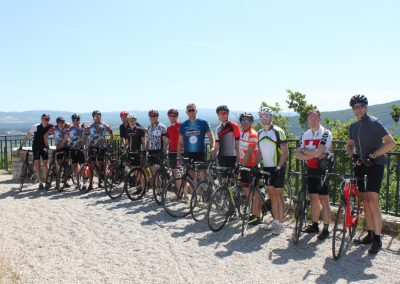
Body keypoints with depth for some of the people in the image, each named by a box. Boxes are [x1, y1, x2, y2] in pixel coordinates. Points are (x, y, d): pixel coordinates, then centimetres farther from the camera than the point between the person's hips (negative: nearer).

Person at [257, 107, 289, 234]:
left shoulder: (278, 131, -11)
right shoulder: (260, 133, 9)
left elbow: (285, 152, -12)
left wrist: (279, 167, -19)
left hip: (277, 168, -6)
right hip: (267, 168, 6)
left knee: (278, 195, -2)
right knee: (272, 194, 11)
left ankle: (281, 224, 5)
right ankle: (275, 221, 20)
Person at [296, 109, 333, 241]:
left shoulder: (325, 133, -11)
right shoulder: (305, 135, 7)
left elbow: (318, 152, -23)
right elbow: (298, 154, -1)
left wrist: (304, 150, -8)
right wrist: (313, 155, -15)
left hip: (322, 170, -6)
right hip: (311, 170, 6)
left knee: (323, 199, -4)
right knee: (313, 198, 13)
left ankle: (326, 229, 4)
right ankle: (315, 225, 24)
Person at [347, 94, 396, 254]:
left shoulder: (375, 123, -9)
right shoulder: (353, 127, 12)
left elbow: (391, 143, -14)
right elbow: (350, 145, 24)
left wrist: (373, 155, -20)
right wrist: (353, 155, 2)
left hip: (375, 165, -7)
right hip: (361, 165, 7)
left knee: (372, 202, -12)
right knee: (365, 202, 9)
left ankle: (377, 240, -4)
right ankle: (370, 235, 19)